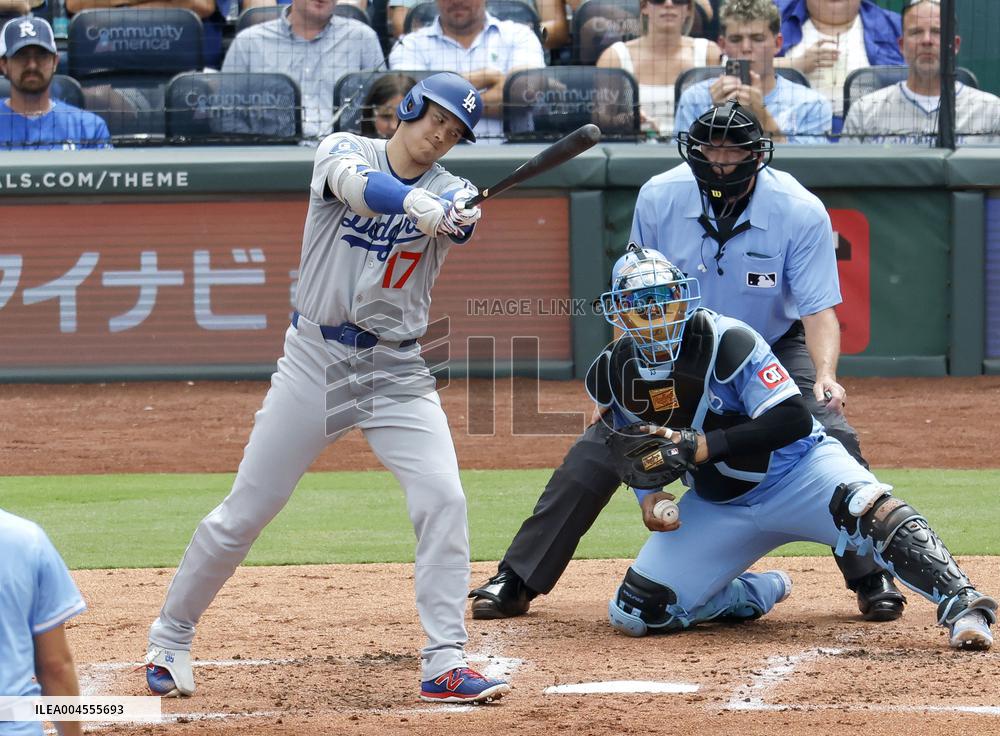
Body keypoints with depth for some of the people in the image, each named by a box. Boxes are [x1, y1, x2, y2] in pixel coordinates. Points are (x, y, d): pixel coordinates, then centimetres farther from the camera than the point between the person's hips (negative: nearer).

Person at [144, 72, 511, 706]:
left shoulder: (449, 191, 2)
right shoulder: (344, 150, -2)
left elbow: (460, 217, -22)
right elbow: (352, 182, -26)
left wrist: (455, 216, -46)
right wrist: (415, 203, -44)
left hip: (397, 370, 2)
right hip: (315, 361, -2)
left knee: (444, 501, -14)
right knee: (245, 511, 2)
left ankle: (445, 666, -9)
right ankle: (171, 639, 19)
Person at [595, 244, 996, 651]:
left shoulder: (724, 340, -22)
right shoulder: (610, 375, -6)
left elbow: (794, 419, -27)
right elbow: (635, 447, 13)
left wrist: (700, 446, -33)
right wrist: (648, 495, -8)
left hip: (797, 471, -6)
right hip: (717, 503, 6)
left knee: (868, 508, -38)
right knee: (637, 614, -3)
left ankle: (962, 604, -44)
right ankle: (760, 591, 21)